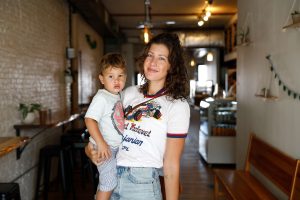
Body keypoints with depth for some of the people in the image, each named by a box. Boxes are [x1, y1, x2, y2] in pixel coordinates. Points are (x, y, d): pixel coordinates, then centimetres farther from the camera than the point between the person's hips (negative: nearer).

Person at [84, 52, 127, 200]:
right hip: (105, 148, -8)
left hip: (116, 148, 8)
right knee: (109, 182, -4)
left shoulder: (117, 96, 8)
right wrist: (100, 142, -30)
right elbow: (89, 119, -26)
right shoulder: (101, 98, -18)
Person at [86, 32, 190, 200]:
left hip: (142, 184, -4)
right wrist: (90, 150, -1)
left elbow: (171, 164, -10)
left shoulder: (177, 105, -9)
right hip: (110, 178, 5)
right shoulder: (129, 93, 6)